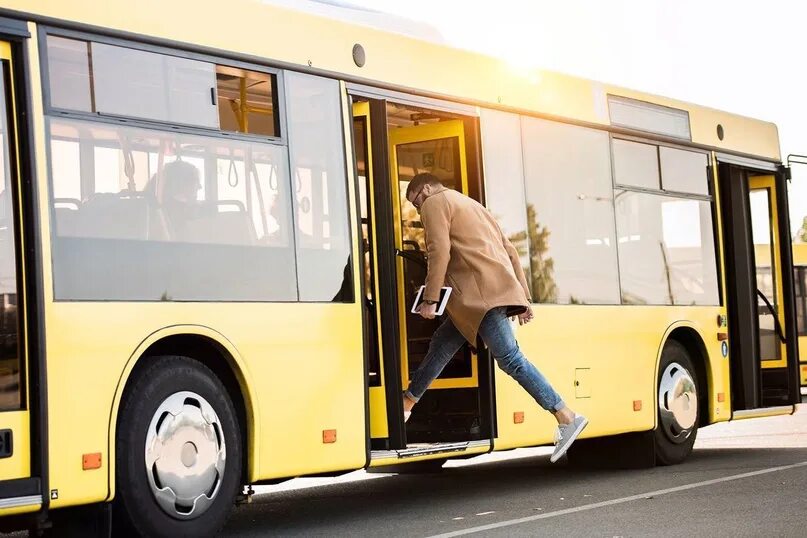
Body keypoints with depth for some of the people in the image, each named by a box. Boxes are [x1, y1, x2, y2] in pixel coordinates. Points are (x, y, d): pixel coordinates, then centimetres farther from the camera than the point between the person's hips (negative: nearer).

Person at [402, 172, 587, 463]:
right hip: (500, 287, 10)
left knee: (510, 358, -13)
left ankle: (567, 418, -16)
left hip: (482, 294, -10)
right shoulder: (471, 205, 31)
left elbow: (440, 252, -11)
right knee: (441, 345, 17)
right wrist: (523, 296, 22)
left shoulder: (435, 203, 4)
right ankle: (405, 405, 26)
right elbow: (510, 250, 24)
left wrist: (430, 299, -10)